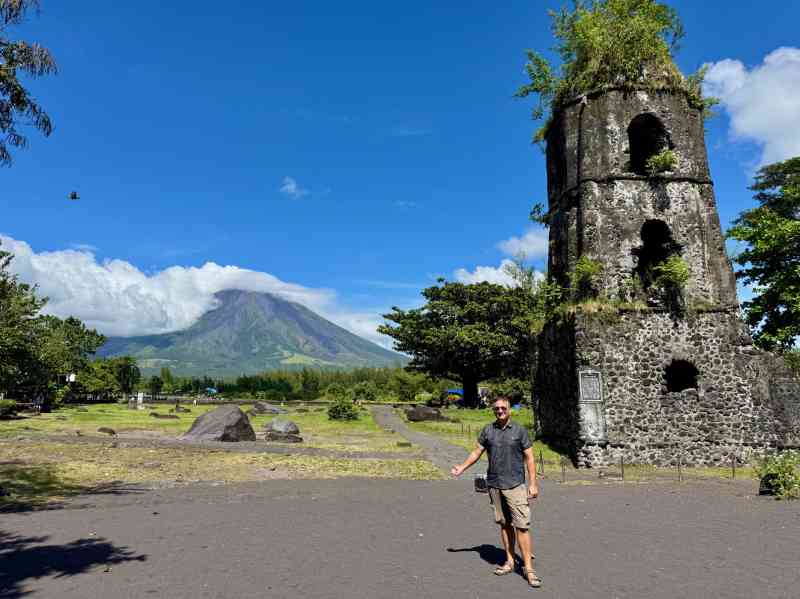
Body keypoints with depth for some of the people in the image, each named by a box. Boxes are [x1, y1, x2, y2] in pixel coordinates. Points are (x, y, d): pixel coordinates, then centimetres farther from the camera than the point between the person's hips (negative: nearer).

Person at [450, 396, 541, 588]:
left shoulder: (519, 430, -1)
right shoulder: (488, 430, 5)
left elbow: (529, 458, 0)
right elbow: (477, 452, 11)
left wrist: (533, 484, -5)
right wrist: (462, 467, 1)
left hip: (515, 485, -3)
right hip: (494, 485, 3)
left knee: (521, 526, -5)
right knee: (504, 524, 11)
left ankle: (528, 567, 2)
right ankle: (510, 561, 23)